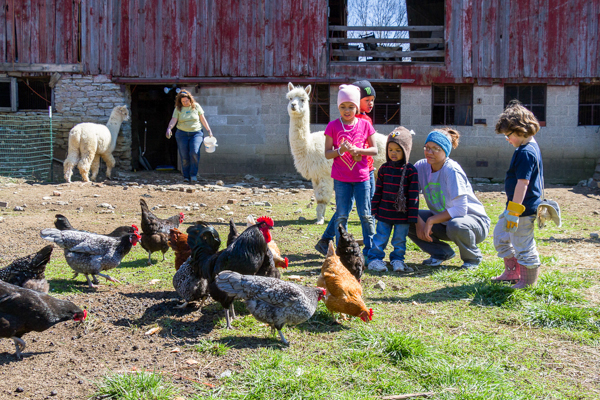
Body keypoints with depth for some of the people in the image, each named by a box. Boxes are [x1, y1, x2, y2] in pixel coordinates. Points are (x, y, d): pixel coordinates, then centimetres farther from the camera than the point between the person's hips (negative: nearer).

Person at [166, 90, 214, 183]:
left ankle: (193, 174, -12)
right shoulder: (178, 109, 3)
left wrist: (208, 130, 7)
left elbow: (203, 119, 9)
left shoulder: (196, 106, 4)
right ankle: (186, 176, 8)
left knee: (194, 152, -21)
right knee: (184, 156, -2)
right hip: (182, 134, 1)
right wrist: (169, 128, -25)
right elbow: (173, 120, -6)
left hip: (196, 133, -1)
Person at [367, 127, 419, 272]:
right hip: (384, 212, 2)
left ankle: (397, 260, 22)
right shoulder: (384, 169, 3)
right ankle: (374, 259, 13)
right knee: (380, 237, 4)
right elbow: (378, 191, 10)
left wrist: (412, 216, -8)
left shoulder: (410, 171, -6)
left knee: (400, 240, 8)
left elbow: (413, 195, -6)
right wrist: (375, 209, 8)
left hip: (402, 215, -2)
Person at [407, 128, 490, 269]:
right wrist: (418, 222, -21)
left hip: (473, 219, -6)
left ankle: (473, 257, -5)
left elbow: (460, 209, -28)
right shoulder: (421, 166, -8)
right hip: (443, 221, 6)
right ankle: (442, 253, 7)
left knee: (455, 225, -40)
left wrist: (431, 221, -27)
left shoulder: (451, 170, -24)